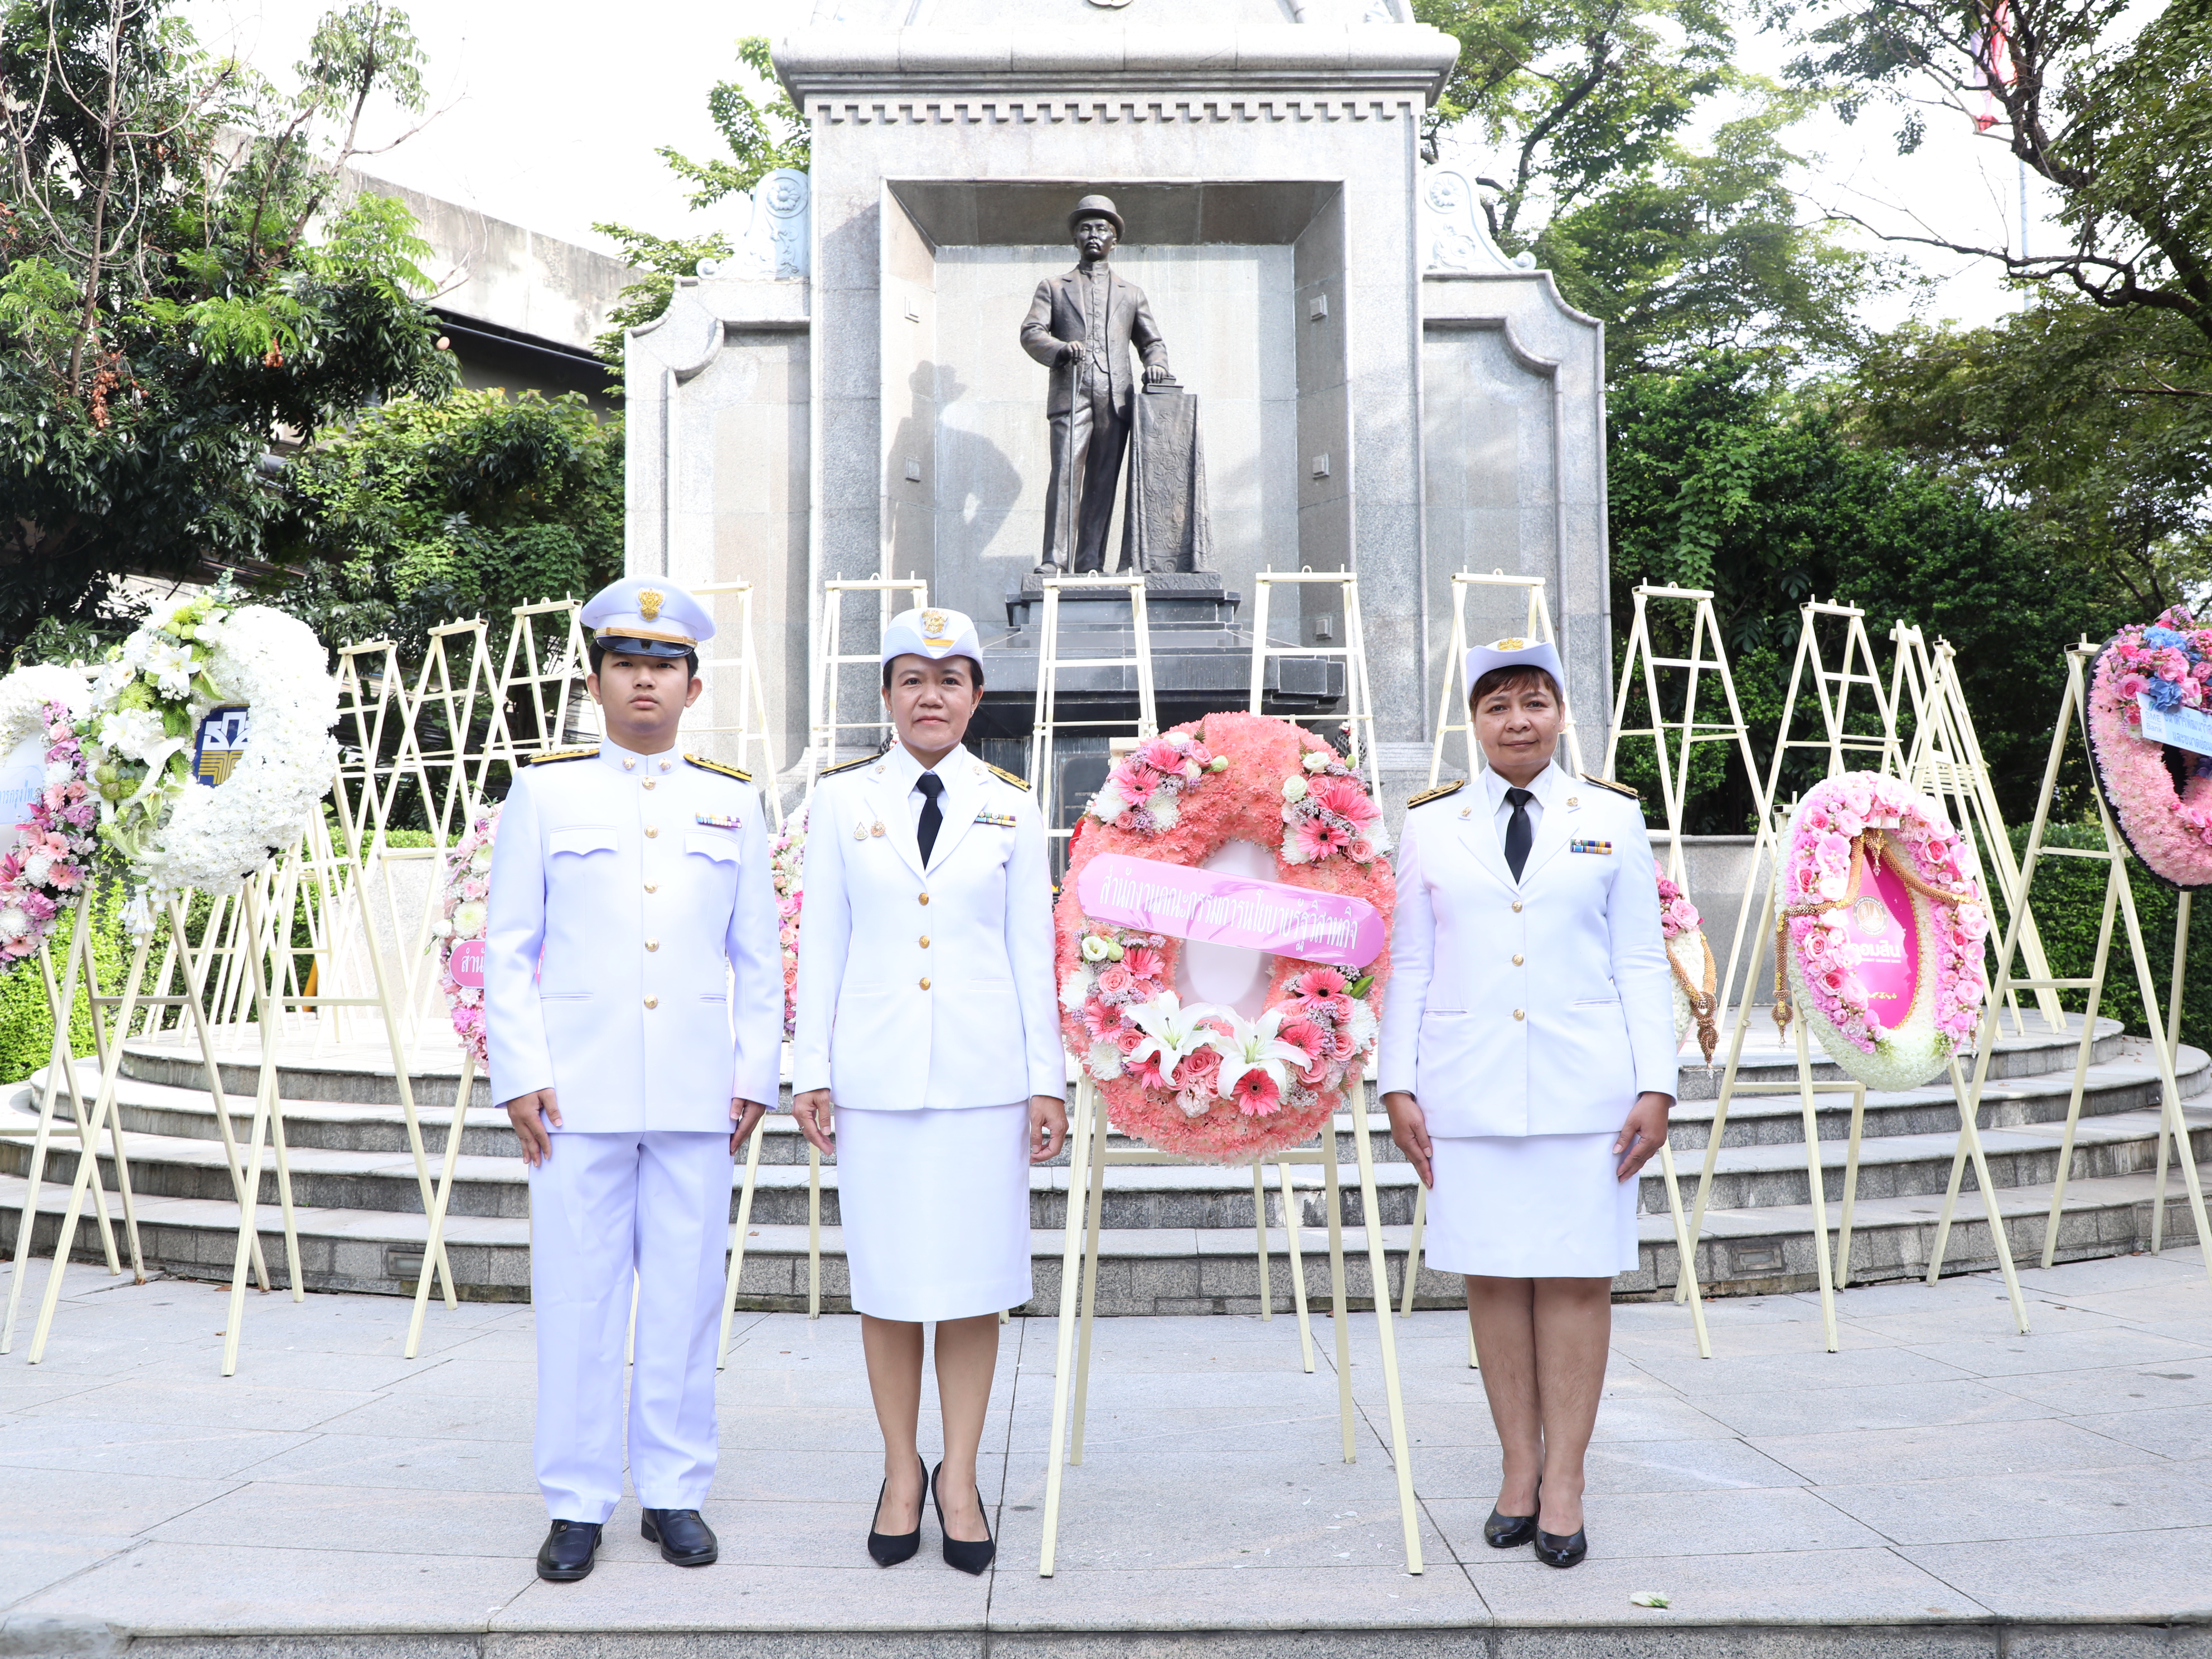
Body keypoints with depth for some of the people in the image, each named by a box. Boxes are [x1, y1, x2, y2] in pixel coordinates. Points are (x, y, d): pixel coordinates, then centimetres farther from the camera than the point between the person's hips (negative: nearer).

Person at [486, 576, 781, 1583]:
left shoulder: (733, 803, 9)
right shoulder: (545, 791, 5)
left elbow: (758, 959, 11)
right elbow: (508, 948, 3)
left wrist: (755, 1077, 4)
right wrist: (520, 1077, -4)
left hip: (697, 1096, 1)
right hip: (579, 1091, -1)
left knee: (686, 1295, 6)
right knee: (577, 1297, 3)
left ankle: (675, 1494, 19)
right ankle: (577, 1505, 15)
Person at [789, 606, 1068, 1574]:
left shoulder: (1011, 807, 6)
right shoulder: (842, 799, 6)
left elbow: (1032, 950, 6)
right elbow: (822, 943, 7)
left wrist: (1046, 1079, 2)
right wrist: (812, 1072, 3)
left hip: (982, 1073, 0)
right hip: (876, 1072, 0)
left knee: (976, 1278, 2)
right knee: (886, 1279, 5)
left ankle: (960, 1476, 17)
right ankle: (901, 1472, 21)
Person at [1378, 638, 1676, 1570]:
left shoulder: (1613, 818, 7)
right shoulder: (1430, 824, 9)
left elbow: (1642, 963, 5)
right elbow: (1409, 964, 8)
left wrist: (1655, 1086, -2)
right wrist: (1398, 1085, 1)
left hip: (1584, 1087, -1)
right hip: (1468, 1089, 1)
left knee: (1577, 1275, 0)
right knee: (1492, 1275, 4)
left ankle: (1564, 1482, 9)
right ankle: (1519, 1471, 16)